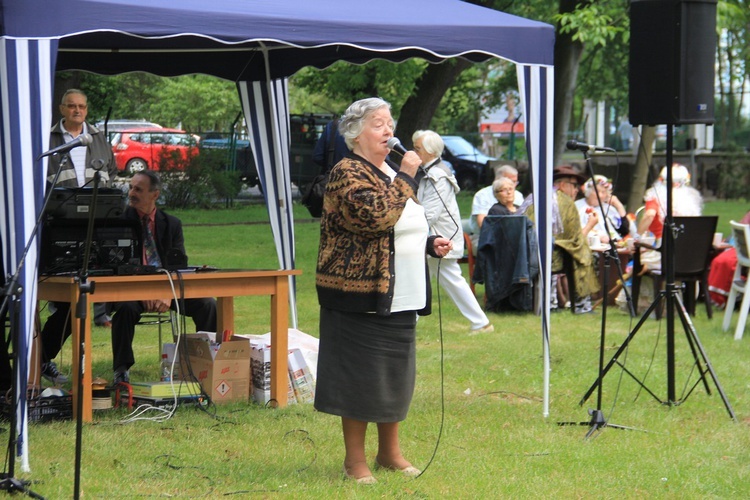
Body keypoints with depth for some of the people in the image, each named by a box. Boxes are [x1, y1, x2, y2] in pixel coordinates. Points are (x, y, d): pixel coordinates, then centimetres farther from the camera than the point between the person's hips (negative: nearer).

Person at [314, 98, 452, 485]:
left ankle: (390, 451, 26)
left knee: (396, 375, 14)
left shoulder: (390, 173, 17)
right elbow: (375, 216, -28)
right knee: (360, 376, -3)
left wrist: (431, 243, 10)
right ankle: (355, 460, 7)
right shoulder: (347, 174, -11)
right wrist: (406, 176, -21)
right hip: (361, 296, -9)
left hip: (399, 298, 9)